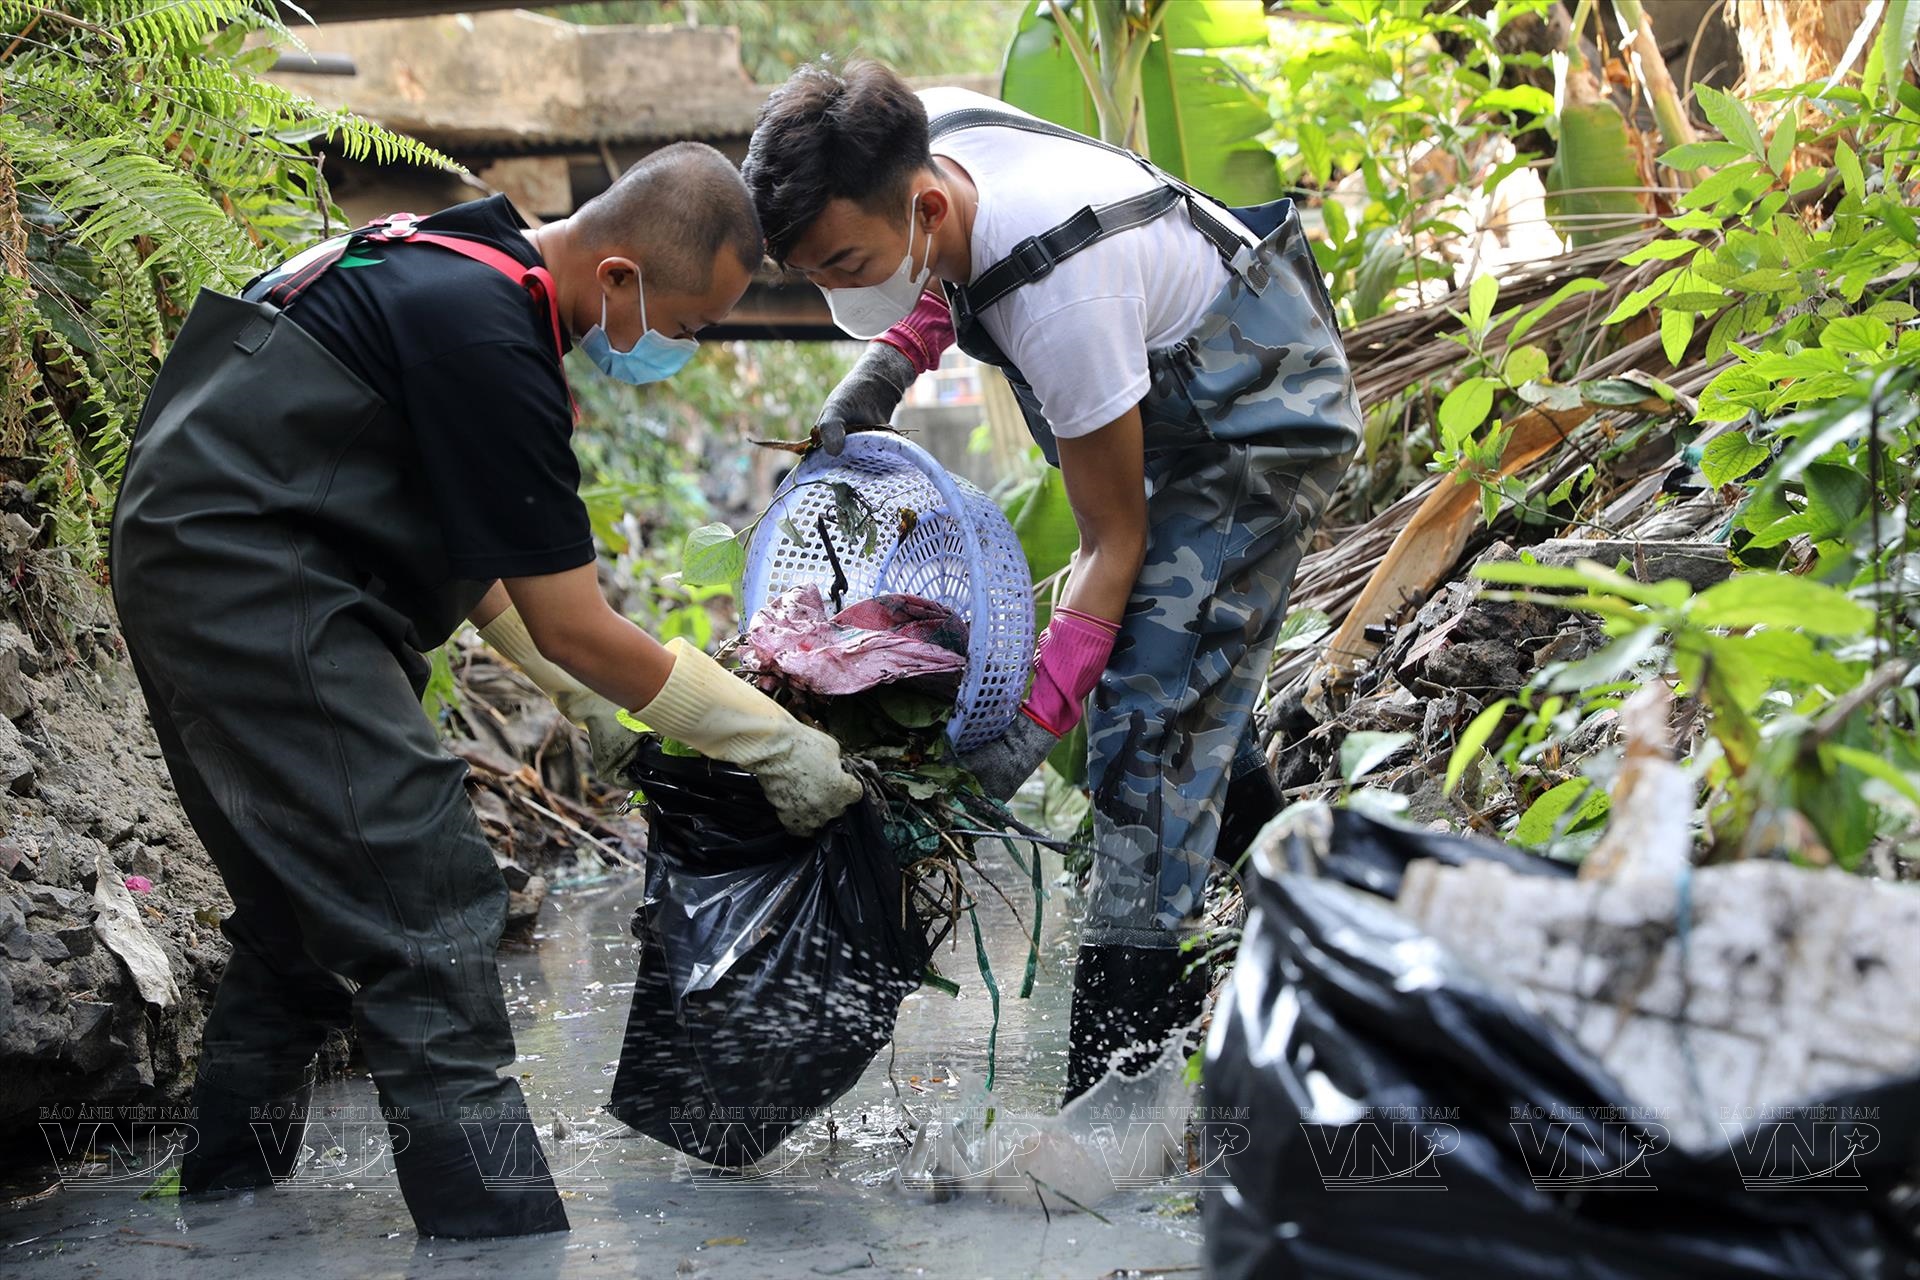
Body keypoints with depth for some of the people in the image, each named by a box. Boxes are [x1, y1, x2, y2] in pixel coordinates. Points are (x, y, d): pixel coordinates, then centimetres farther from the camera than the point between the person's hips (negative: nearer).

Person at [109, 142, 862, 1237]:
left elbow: (462, 535, 21)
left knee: (305, 920, 16)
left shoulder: (471, 259, 10)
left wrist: (584, 693, 19)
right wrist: (777, 744, -7)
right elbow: (573, 630, -15)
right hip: (247, 581, -11)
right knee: (427, 912, -14)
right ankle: (499, 1234, -15)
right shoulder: (488, 340, -21)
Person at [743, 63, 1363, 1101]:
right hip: (1165, 376, 9)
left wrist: (1034, 724, -29)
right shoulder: (926, 136, -18)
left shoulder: (1061, 295, -40)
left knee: (1150, 705, -15)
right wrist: (889, 362, -10)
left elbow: (1115, 539, -28)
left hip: (1265, 419, -9)